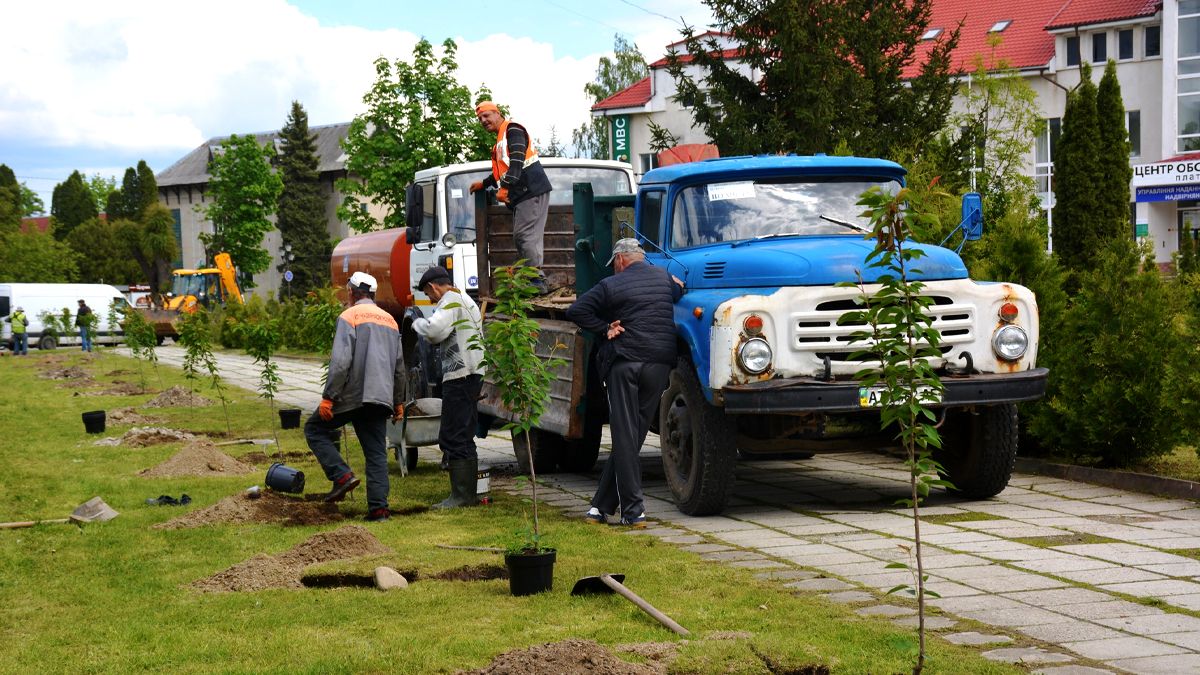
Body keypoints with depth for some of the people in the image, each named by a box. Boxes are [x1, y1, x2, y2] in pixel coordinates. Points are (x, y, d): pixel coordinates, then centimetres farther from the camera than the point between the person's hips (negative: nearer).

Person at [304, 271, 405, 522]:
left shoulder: (349, 317, -5)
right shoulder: (390, 320, 17)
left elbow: (340, 362, -16)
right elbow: (399, 366, 22)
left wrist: (328, 397, -14)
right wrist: (398, 401, 29)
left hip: (353, 395, -6)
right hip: (380, 397, 6)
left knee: (315, 429, 12)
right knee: (377, 453, 5)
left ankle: (342, 475, -4)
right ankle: (378, 507, -3)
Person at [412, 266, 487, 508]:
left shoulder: (451, 301, -9)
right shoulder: (465, 300, 24)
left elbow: (434, 330, -23)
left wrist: (417, 323, -4)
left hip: (460, 377, -11)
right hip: (471, 376, 11)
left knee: (454, 438, -9)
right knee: (463, 438, 16)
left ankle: (462, 495, -10)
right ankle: (469, 493, 20)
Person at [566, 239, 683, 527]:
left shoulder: (611, 285, 0)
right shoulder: (664, 277, 12)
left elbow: (576, 311, -4)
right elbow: (678, 295, 30)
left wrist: (605, 328, 0)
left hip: (624, 361, -3)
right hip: (659, 363, 3)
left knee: (624, 436, -2)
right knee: (633, 435, 6)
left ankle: (633, 511, -9)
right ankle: (602, 505, 8)